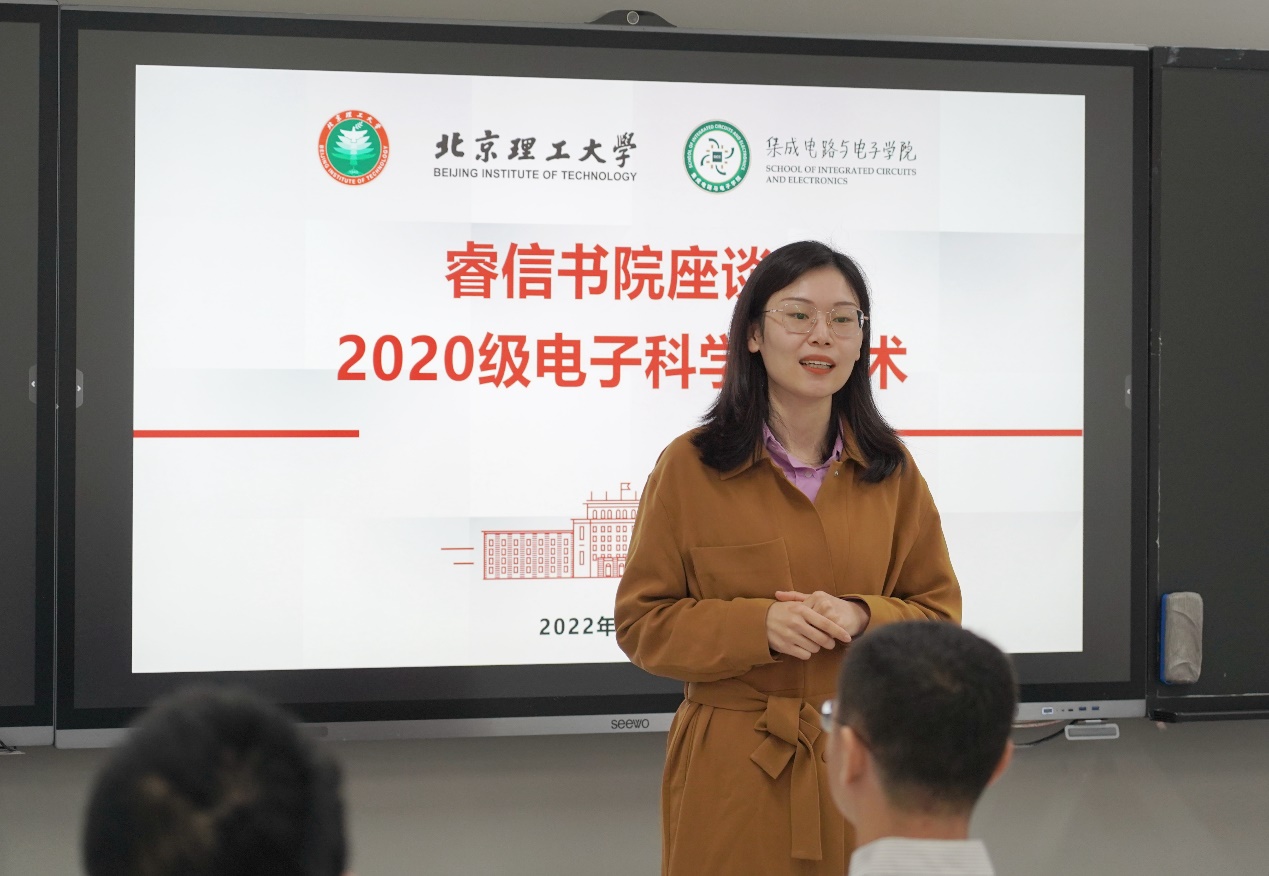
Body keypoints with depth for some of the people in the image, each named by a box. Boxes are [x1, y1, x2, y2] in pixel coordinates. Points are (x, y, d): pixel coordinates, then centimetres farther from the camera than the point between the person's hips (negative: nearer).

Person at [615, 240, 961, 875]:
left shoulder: (891, 470, 4)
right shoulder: (690, 466, -5)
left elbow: (940, 613, 7)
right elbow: (642, 624, -3)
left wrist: (860, 619, -14)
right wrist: (760, 624, -18)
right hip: (731, 772, -2)